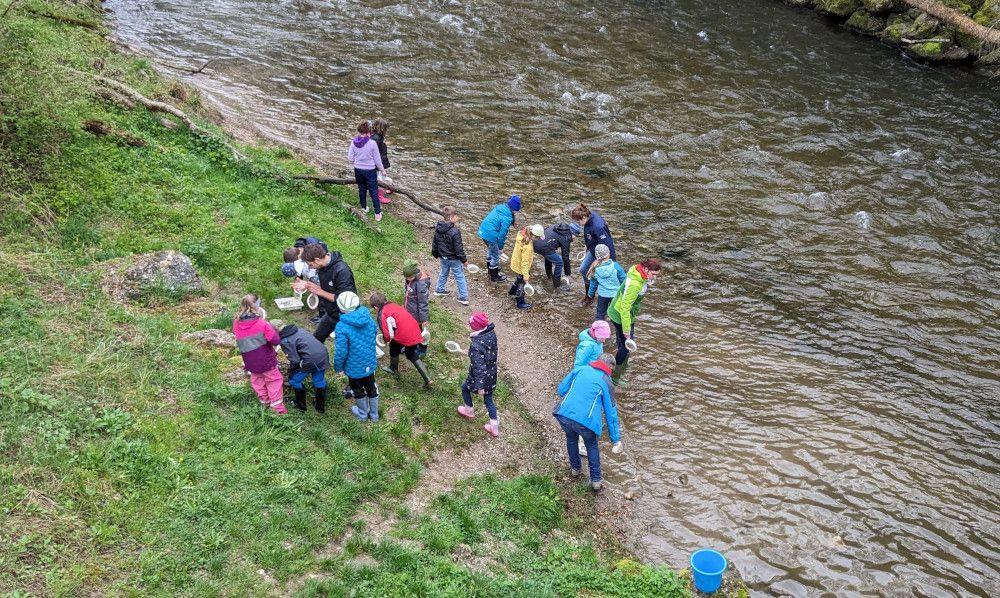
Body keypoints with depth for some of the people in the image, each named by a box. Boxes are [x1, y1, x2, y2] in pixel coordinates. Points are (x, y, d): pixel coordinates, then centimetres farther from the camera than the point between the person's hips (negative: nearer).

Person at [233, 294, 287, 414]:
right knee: (274, 380, 14)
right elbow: (276, 341, -20)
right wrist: (273, 330, -4)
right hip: (266, 360, -4)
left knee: (258, 381, 27)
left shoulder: (236, 323, -12)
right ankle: (277, 407, 16)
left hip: (250, 363, 4)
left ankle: (264, 401, 40)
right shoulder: (262, 324, -24)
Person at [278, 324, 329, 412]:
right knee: (319, 381, 27)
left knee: (294, 380, 17)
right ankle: (321, 407, 40)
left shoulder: (285, 341, -7)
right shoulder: (298, 329, 17)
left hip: (311, 360, -7)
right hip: (323, 355, 7)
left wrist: (289, 370, 12)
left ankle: (301, 406, 28)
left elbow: (295, 361, -10)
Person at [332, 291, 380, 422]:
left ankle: (363, 413, 42)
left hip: (354, 367, -4)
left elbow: (341, 352, -24)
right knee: (371, 387, 24)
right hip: (370, 363, 4)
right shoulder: (369, 319, -12)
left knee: (358, 389, 22)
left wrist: (338, 367, -7)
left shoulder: (342, 327, -29)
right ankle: (374, 414, 41)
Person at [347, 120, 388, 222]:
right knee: (374, 191, 8)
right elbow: (377, 159, -11)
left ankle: (364, 207, 39)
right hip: (370, 170, -3)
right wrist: (382, 169, 3)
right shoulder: (372, 143, -21)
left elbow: (350, 158, -4)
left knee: (361, 189, 24)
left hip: (358, 170, 3)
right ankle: (378, 213, 10)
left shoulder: (354, 143, -12)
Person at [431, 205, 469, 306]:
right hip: (454, 259, -6)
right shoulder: (455, 232, -29)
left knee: (443, 273, 28)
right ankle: (463, 297, 13)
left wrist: (435, 254, 23)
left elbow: (434, 243, 6)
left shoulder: (438, 228, -7)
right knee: (460, 277, 8)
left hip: (443, 257, 6)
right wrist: (464, 260, -9)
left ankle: (439, 290, 41)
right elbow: (458, 248, -23)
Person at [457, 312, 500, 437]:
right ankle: (494, 427, 31)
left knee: (465, 387, 27)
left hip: (481, 377, -6)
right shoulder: (492, 334, -13)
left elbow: (479, 367, -32)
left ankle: (469, 410, 49)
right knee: (488, 399, 23)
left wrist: (479, 386, -25)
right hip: (492, 375, 6)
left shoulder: (476, 346, -35)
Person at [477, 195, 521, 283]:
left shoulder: (499, 207, 4)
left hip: (482, 230, 9)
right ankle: (494, 277, 25)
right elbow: (503, 232, -16)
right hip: (490, 235, -9)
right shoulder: (507, 218, -21)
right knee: (495, 255, 10)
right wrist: (500, 245, -1)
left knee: (490, 250, 32)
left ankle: (490, 267, 53)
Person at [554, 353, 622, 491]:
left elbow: (561, 389, 14)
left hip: (564, 416, 2)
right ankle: (596, 480, 30)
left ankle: (575, 468, 51)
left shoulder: (580, 369, 13)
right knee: (592, 446, 26)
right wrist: (616, 440, 14)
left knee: (571, 439, 33)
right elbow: (611, 413, 9)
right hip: (586, 421, -2)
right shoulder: (606, 382, 7)